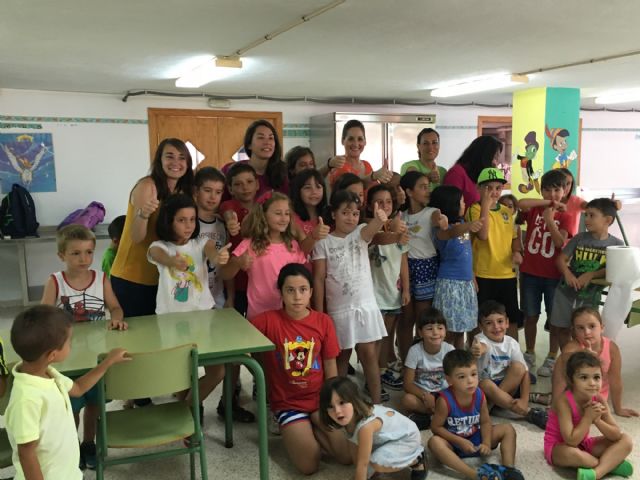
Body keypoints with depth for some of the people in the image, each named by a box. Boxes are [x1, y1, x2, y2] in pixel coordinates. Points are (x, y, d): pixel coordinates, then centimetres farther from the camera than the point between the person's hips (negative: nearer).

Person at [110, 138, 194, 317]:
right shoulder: (147, 186, -15)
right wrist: (143, 213, -38)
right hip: (130, 278, -6)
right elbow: (136, 237, -19)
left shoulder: (183, 191, 5)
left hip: (159, 278, 6)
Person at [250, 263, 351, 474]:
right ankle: (290, 430, 11)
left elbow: (330, 366, 1)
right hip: (288, 403, -2)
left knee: (349, 455, -11)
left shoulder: (324, 321, -4)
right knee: (309, 465, -18)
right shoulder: (268, 320, -12)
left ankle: (311, 429, 14)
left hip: (320, 399, 3)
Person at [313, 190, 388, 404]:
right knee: (340, 356, 12)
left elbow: (372, 228, -23)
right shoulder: (324, 242, -2)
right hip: (338, 309, -1)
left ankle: (376, 403, 12)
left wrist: (379, 219, -47)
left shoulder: (361, 233, 2)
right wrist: (319, 313, -8)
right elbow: (319, 279, -4)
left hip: (365, 305, 1)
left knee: (369, 355, 2)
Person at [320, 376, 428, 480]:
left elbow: (363, 463, -30)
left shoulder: (366, 425, -38)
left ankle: (417, 462, -2)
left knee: (377, 463, -26)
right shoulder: (349, 419, -15)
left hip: (407, 438, -8)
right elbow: (354, 447, -2)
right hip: (391, 436, 8)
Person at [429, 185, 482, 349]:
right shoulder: (441, 229, -16)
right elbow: (453, 232, -43)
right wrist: (468, 226, -59)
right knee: (449, 331, -2)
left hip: (466, 282, 7)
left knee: (460, 330, 14)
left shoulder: (461, 223, 7)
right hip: (450, 283, -7)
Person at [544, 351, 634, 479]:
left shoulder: (598, 400, -10)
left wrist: (597, 420, -26)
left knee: (626, 440, -6)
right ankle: (610, 464, -12)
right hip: (558, 447, -6)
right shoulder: (563, 401, -28)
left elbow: (617, 435, -9)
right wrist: (588, 417, -30)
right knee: (571, 453, -41)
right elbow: (571, 441, -32)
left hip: (583, 444, 7)